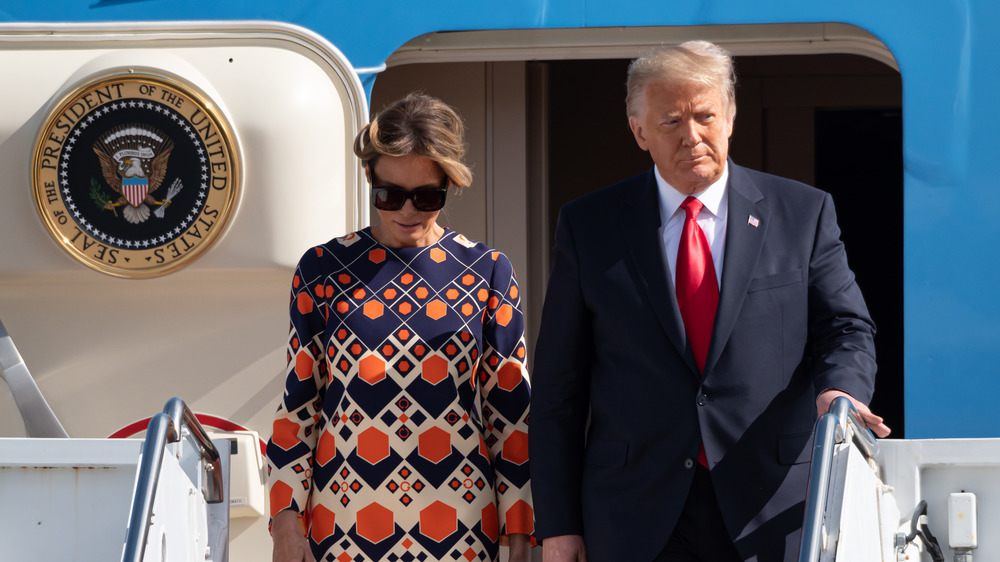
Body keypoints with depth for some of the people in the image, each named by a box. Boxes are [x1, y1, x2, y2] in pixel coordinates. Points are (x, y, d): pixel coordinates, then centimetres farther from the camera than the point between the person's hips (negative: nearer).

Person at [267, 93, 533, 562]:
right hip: (345, 519, 0)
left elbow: (510, 409, 6)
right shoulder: (324, 270, 4)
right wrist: (286, 520, 0)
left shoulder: (486, 272, 4)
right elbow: (297, 402, 7)